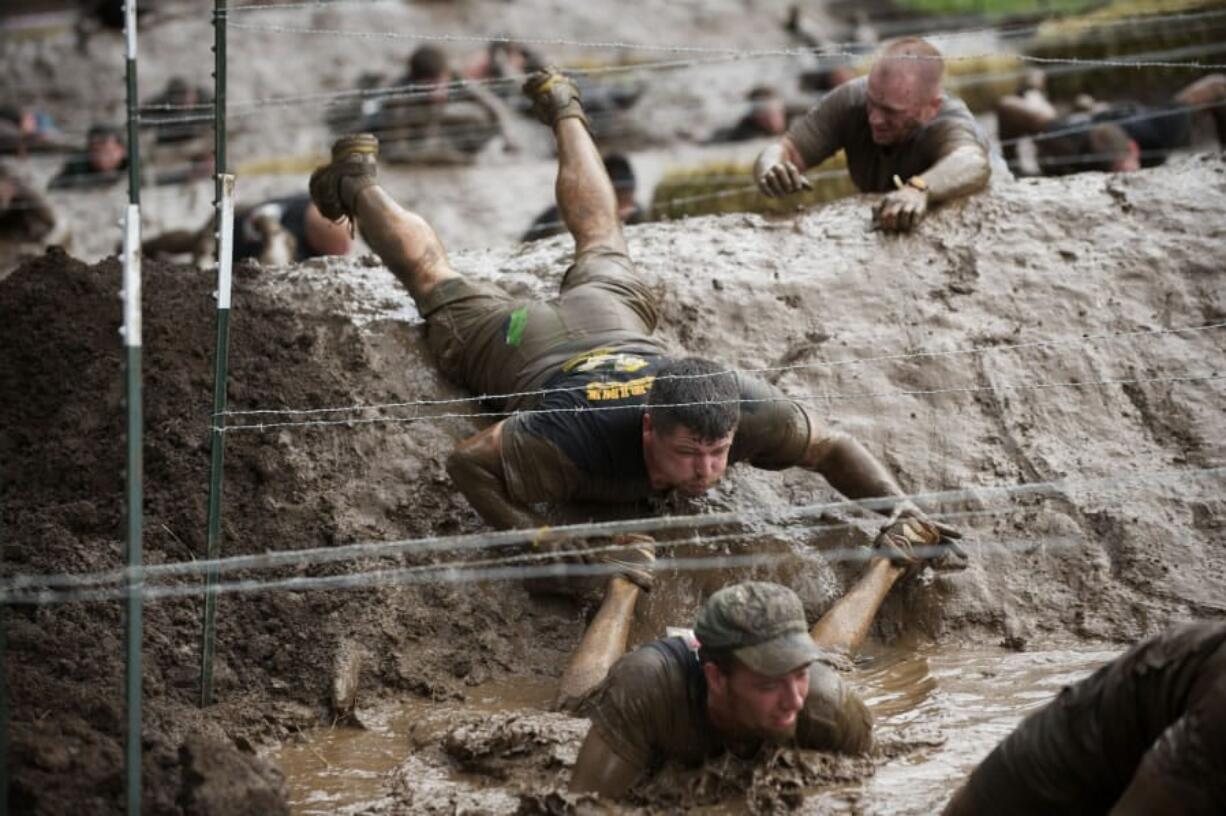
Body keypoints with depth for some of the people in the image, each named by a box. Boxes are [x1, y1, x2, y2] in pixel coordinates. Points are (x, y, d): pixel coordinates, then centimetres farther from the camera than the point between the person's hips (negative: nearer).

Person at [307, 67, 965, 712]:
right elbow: (467, 461, -40)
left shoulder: (740, 408, -43)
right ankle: (358, 182, 52)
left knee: (601, 245, 37)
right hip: (514, 344, -3)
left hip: (609, 315, 3)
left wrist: (898, 506, -44)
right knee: (436, 281, 28)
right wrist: (545, 546, -50)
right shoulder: (578, 441, -52)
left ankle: (562, 110, 59)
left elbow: (834, 447, -28)